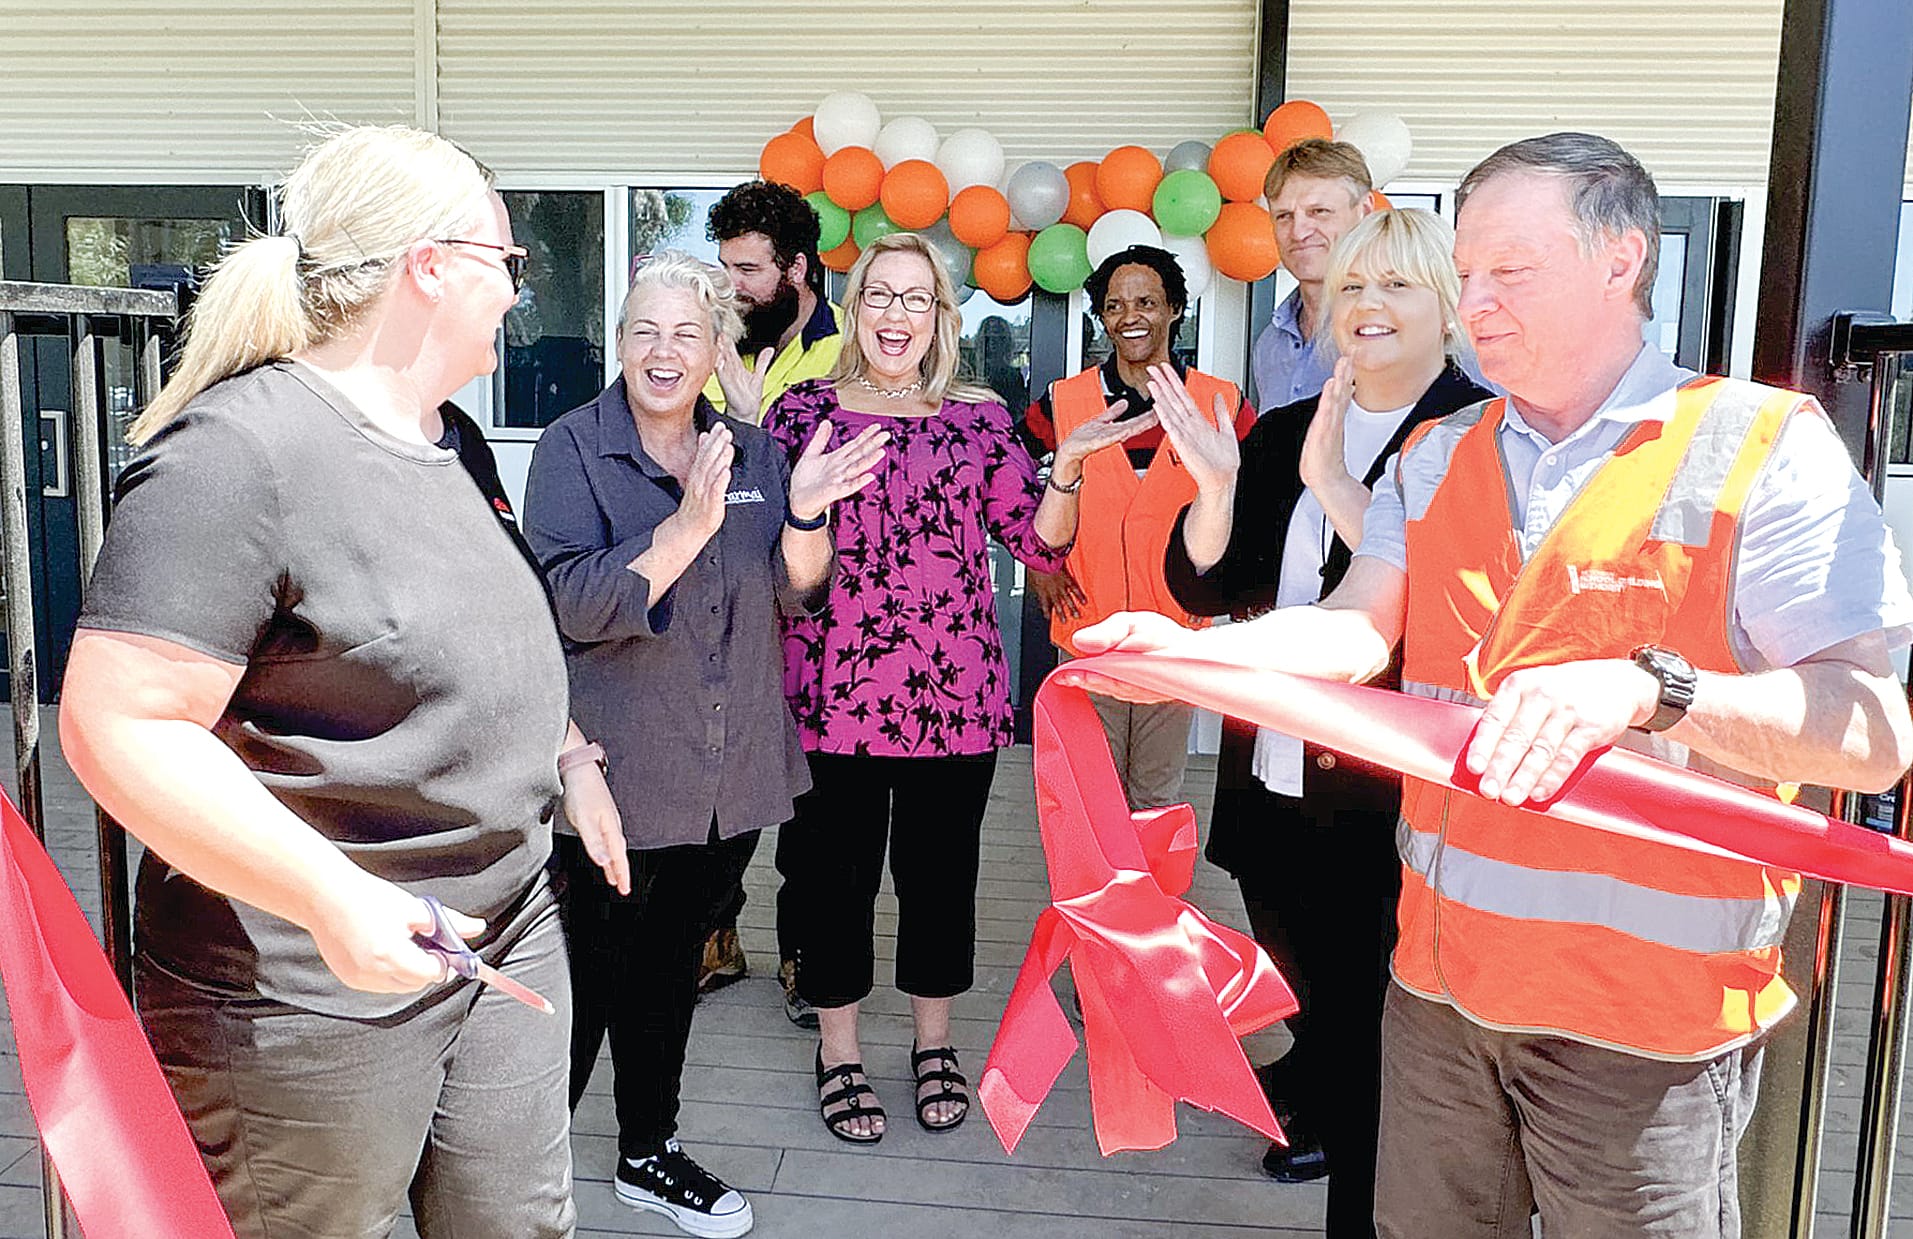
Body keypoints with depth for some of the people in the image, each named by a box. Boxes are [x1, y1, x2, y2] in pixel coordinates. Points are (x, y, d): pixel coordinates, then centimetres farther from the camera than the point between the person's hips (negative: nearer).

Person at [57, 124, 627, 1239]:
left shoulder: (443, 443, 10)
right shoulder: (241, 449, -20)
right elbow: (119, 727, -24)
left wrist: (570, 756, 19)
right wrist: (330, 897, -31)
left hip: (510, 938, 8)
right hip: (313, 988, -8)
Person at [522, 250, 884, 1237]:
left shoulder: (752, 453, 6)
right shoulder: (574, 448, -8)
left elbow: (800, 594, 3)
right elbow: (566, 604, -20)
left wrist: (803, 516, -17)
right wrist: (686, 528, -31)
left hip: (730, 776, 5)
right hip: (614, 775, -5)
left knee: (671, 968, 19)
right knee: (586, 979, 5)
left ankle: (649, 1152, 38)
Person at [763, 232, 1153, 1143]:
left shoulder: (979, 416, 6)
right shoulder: (804, 409, 3)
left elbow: (1040, 543, 3)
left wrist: (1066, 470, -14)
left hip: (956, 692, 2)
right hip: (835, 688, -1)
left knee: (941, 868, 13)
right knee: (835, 870, 8)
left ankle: (934, 1042, 35)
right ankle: (839, 1051, 30)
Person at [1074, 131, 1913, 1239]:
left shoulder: (1761, 447, -8)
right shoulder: (1437, 458, 10)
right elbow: (1356, 630, -2)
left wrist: (1645, 688, -32)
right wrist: (1195, 648, -20)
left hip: (1648, 1016, -4)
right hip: (1439, 983, 5)